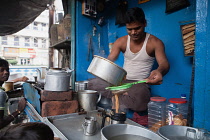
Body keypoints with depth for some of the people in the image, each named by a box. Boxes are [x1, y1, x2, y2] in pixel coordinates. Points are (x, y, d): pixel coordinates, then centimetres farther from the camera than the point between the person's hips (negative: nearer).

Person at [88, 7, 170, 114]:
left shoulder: (154, 42, -7)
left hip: (140, 83, -3)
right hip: (121, 81, 4)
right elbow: (109, 61, -5)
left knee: (139, 100, -40)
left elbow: (164, 64, -21)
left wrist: (159, 71, -47)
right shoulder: (121, 42, 2)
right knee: (92, 84, -15)